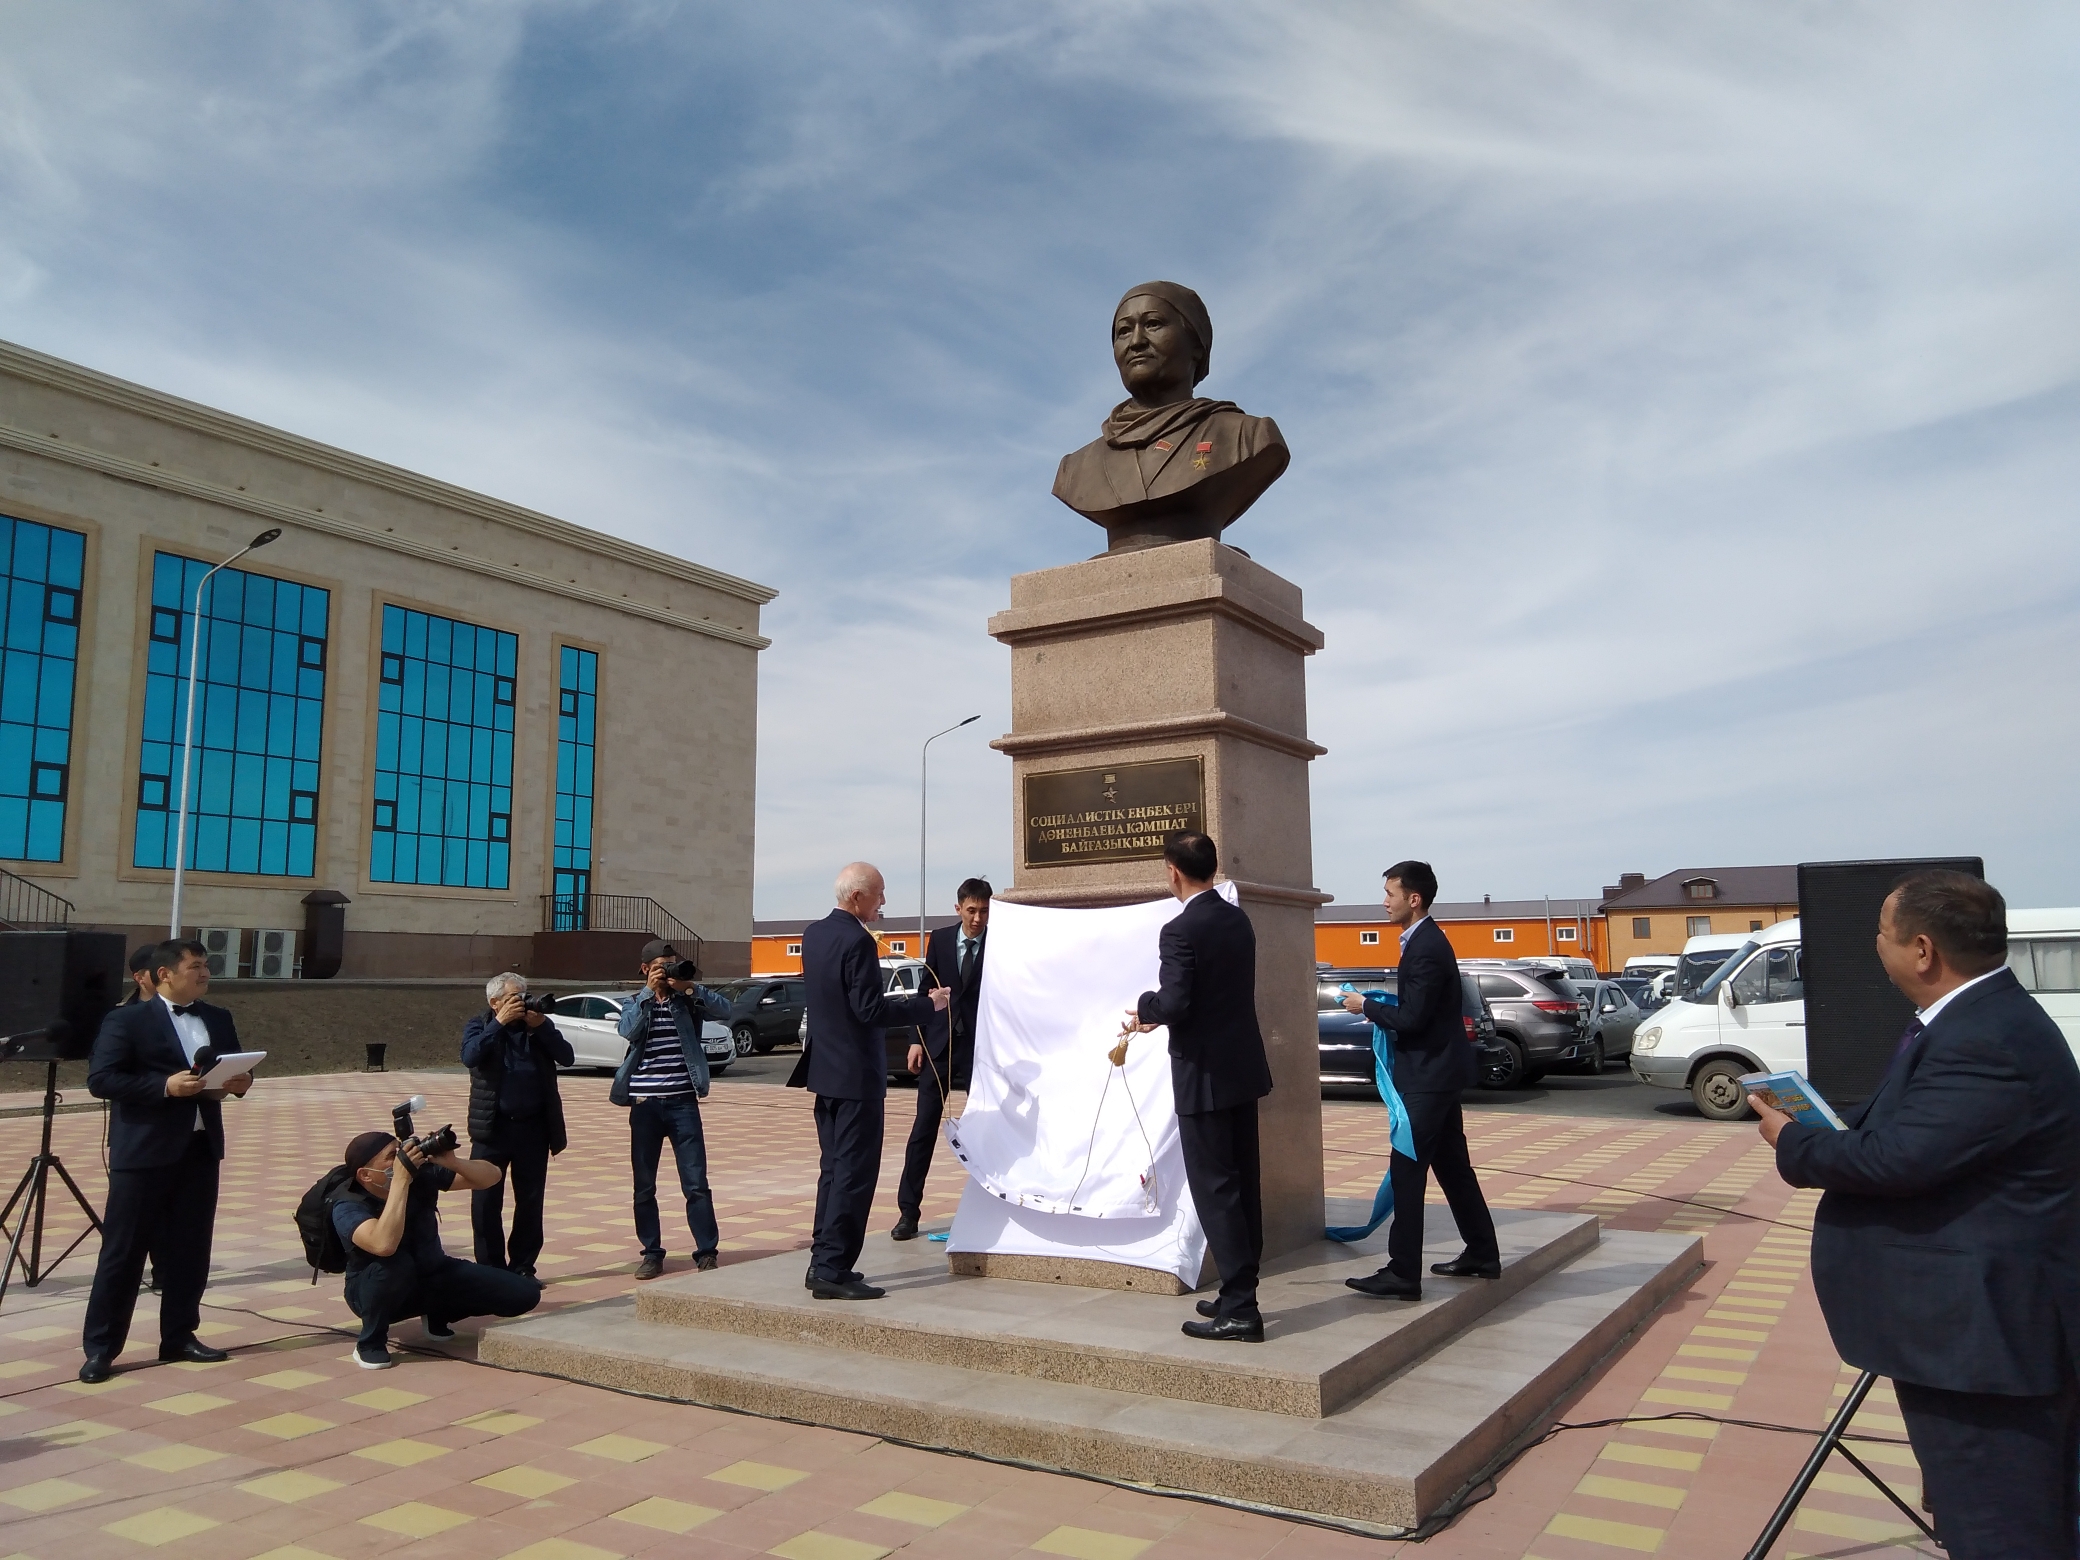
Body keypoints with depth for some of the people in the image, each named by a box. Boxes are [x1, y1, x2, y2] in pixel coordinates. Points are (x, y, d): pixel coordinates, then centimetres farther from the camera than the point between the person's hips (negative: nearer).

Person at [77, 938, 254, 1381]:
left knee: (190, 1250, 10)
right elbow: (100, 1080, -14)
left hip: (200, 1148, 6)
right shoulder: (126, 1019, -7)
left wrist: (242, 1080, -5)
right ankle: (99, 1348, 10)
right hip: (144, 1152, -6)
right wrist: (166, 1086, -22)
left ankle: (179, 1336, 21)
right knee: (123, 1251, 1)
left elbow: (237, 1067, 18)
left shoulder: (218, 1019, 12)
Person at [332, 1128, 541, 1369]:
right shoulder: (348, 1205, -25)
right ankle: (370, 1342, -11)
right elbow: (384, 1245, -46)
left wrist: (451, 1161, -30)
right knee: (395, 1263, -41)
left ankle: (439, 1314, 13)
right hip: (374, 1290, -4)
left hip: (433, 1276, 4)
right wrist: (400, 1181, -43)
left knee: (525, 1293, -11)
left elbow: (492, 1176, -12)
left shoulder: (422, 1171, -15)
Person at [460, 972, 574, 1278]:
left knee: (530, 1202, 7)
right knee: (485, 1202, 0)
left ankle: (523, 1267, 18)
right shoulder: (479, 1025, 3)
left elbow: (567, 1057, -4)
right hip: (492, 1127, -2)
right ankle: (491, 1269, 12)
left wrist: (540, 1026, -14)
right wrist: (499, 1022, -20)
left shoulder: (540, 1023, 8)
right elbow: (470, 1056, -17)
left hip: (533, 1127, 2)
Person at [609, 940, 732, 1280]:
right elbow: (628, 1030, -12)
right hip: (644, 1103, 1)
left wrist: (688, 986, -16)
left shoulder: (688, 1000, 6)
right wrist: (649, 992, -14)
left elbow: (724, 1009, -11)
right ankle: (652, 1253, 20)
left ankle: (707, 1252, 5)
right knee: (644, 1185, 8)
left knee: (696, 1182, -2)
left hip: (682, 1101, -1)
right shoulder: (635, 1003, 9)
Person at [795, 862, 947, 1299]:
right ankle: (832, 1270, 0)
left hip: (824, 1068, 9)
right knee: (854, 1173, -2)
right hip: (856, 1074, -9)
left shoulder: (814, 934, 8)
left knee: (833, 1169, 16)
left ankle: (823, 1263, 21)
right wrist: (928, 1004, -13)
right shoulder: (857, 941, -20)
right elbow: (871, 1010, -22)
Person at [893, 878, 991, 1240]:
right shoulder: (940, 939, 4)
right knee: (924, 1128, 3)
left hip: (979, 1047, -2)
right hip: (939, 1044, 2)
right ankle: (908, 1211, 9)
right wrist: (917, 1039, 1)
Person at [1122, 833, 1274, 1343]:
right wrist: (1159, 1015, 19)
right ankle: (1239, 1294, 23)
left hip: (1204, 1075, -8)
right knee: (1242, 1184, 13)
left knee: (1215, 1190, -3)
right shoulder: (1238, 920, 8)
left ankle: (1239, 1310, 0)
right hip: (1243, 1067, 9)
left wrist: (1144, 1008, -2)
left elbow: (1175, 1003, -23)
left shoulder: (1181, 930, -18)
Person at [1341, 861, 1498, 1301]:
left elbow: (1412, 1018, -23)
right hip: (1439, 1070, 11)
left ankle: (1403, 1273, -5)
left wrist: (1367, 1006, -10)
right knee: (1452, 1166, 18)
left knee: (1407, 1170, -8)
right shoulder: (1426, 940, 12)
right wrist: (1379, 1007, 6)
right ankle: (1482, 1254, 27)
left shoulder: (1426, 949, -20)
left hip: (1429, 1075, -11)